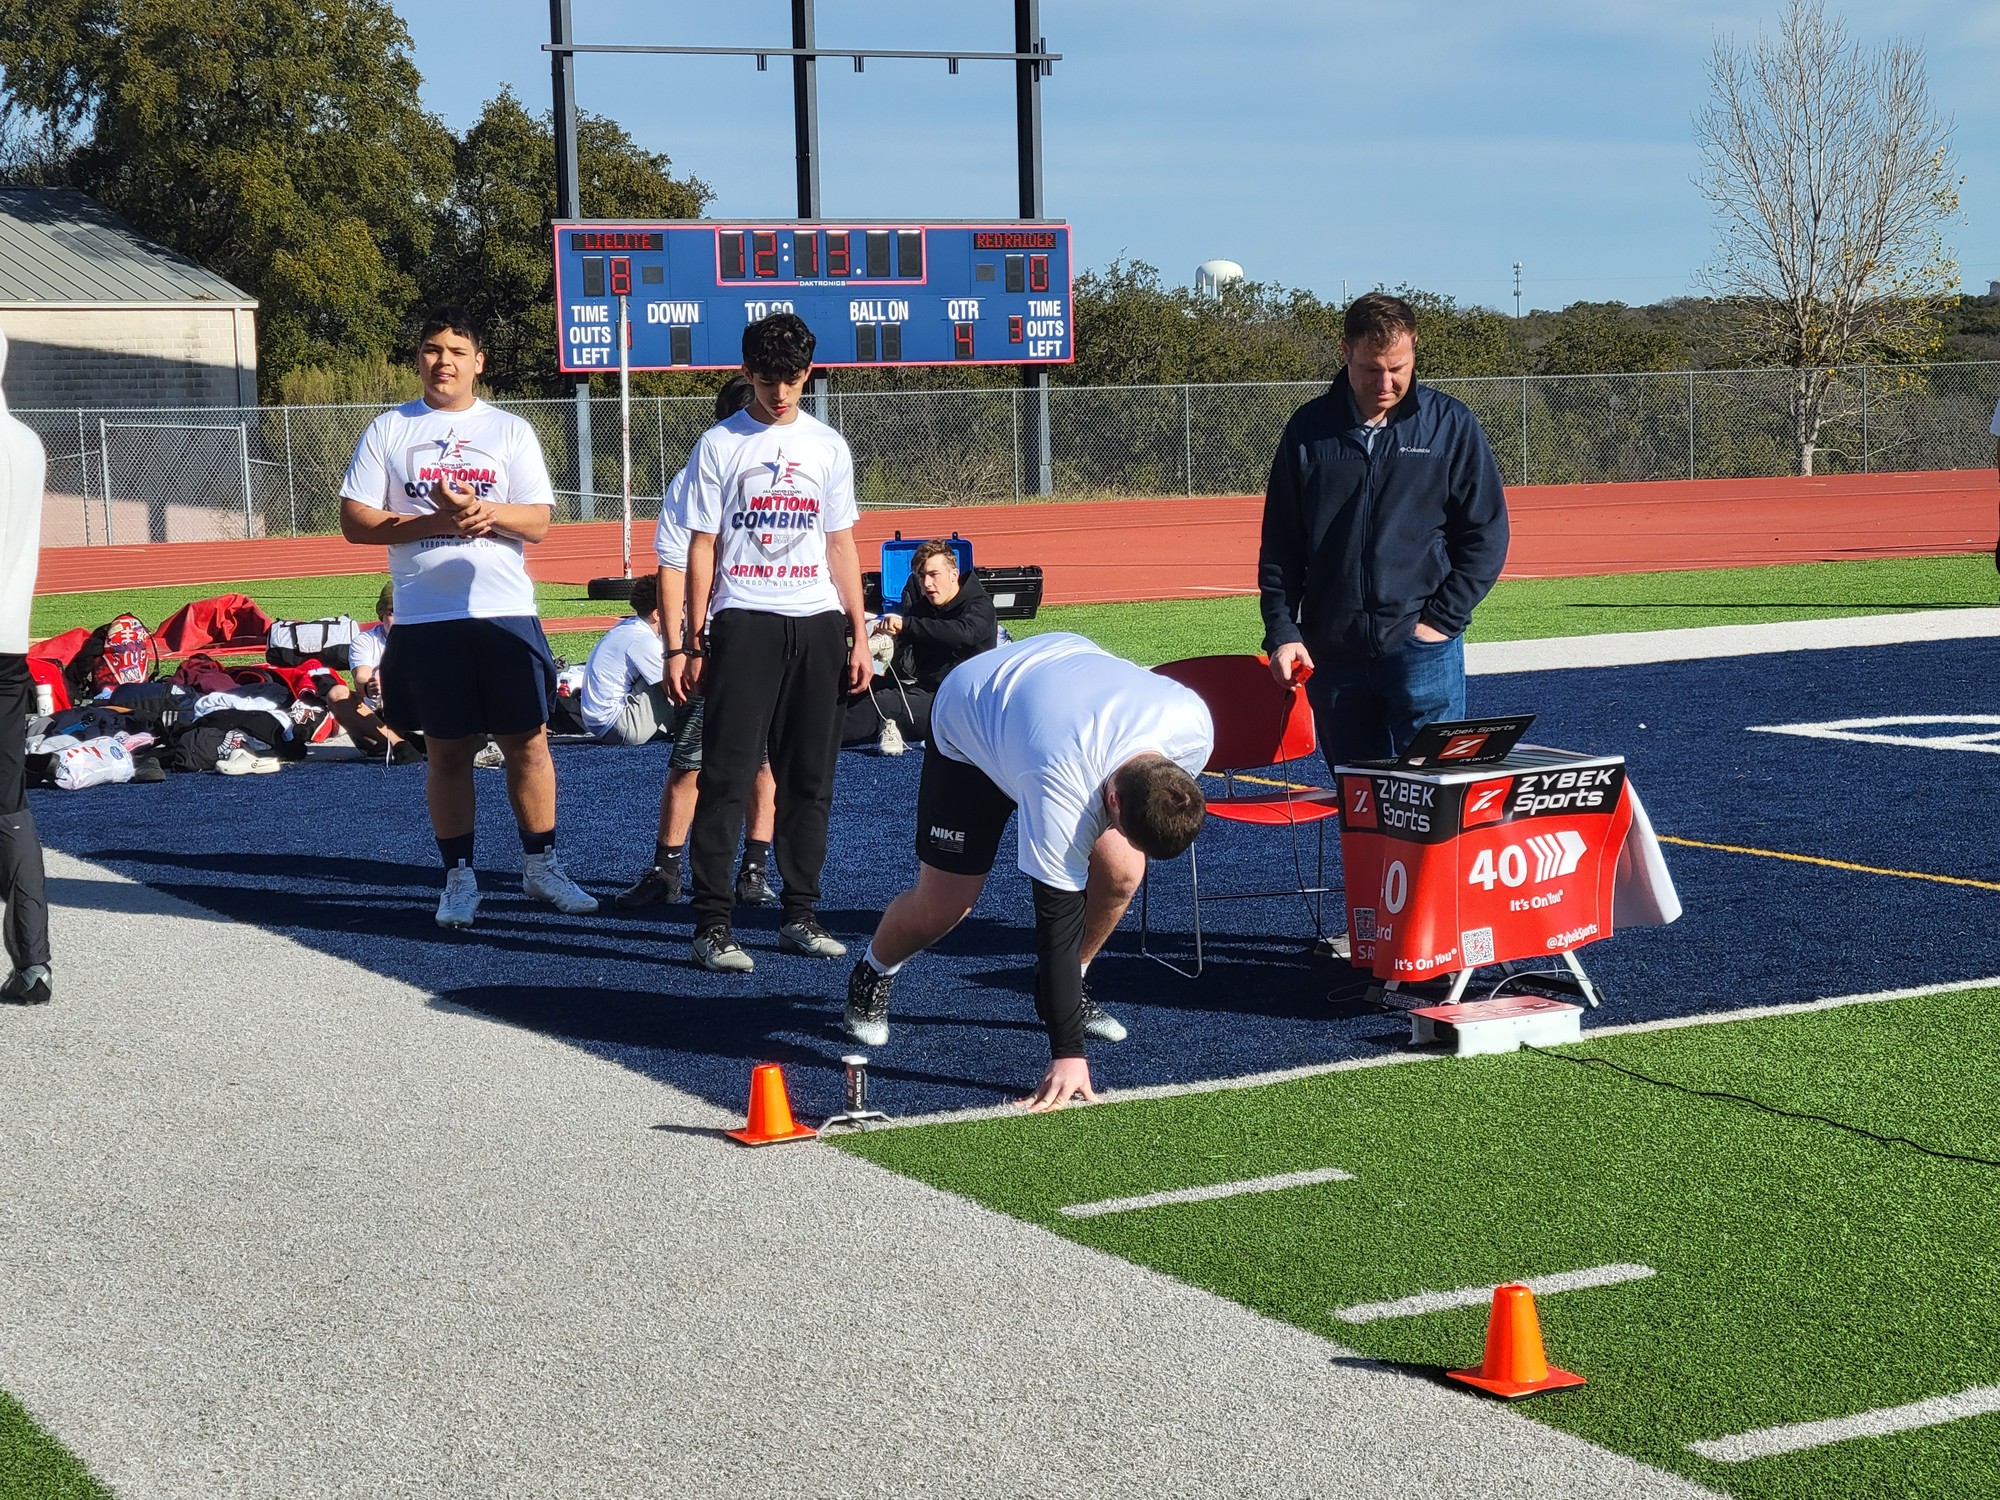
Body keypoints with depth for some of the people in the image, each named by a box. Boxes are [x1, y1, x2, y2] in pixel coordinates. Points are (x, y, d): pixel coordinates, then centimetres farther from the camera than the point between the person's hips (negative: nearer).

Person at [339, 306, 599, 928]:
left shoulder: (510, 431, 8)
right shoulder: (389, 430, 7)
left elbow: (538, 521, 2)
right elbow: (355, 521, 1)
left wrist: (485, 510, -18)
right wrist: (435, 522, -12)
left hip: (507, 612, 1)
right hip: (426, 616, 0)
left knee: (528, 741, 1)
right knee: (447, 750, 4)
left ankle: (540, 865, 15)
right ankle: (459, 877, 14)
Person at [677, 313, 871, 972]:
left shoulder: (828, 445, 11)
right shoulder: (719, 445, 2)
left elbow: (840, 547, 14)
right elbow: (702, 547, 2)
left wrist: (859, 634, 9)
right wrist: (695, 640, -3)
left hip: (818, 626, 3)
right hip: (744, 622, -3)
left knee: (810, 777, 6)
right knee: (727, 775, -8)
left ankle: (801, 915, 14)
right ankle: (711, 924, -6)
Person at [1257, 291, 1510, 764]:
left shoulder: (1450, 425, 1)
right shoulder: (1309, 429, 5)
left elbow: (1486, 534, 2)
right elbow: (1279, 544, 8)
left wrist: (1441, 620, -6)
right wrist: (1282, 632, -2)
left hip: (1422, 652, -2)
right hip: (1331, 652, 2)